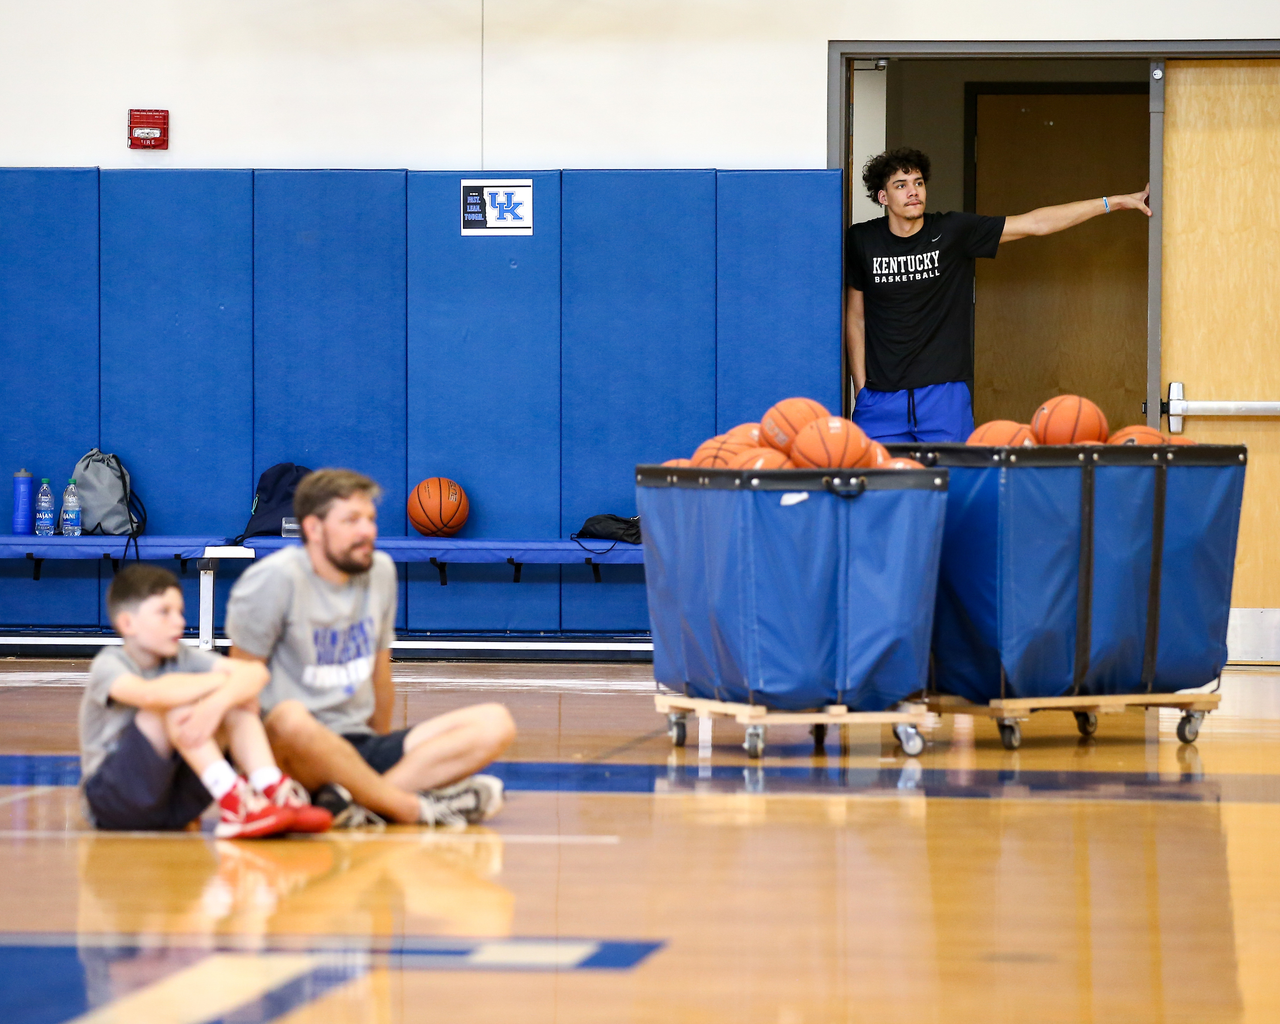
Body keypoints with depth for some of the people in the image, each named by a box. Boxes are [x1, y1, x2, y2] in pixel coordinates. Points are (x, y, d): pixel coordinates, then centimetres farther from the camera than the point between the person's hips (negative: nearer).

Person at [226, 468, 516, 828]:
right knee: (292, 719, -43)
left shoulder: (381, 572, 13)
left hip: (357, 745, 7)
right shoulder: (276, 579, -7)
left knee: (494, 723, -13)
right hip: (297, 758, -7)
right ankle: (417, 808, -29)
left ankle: (354, 800, -31)